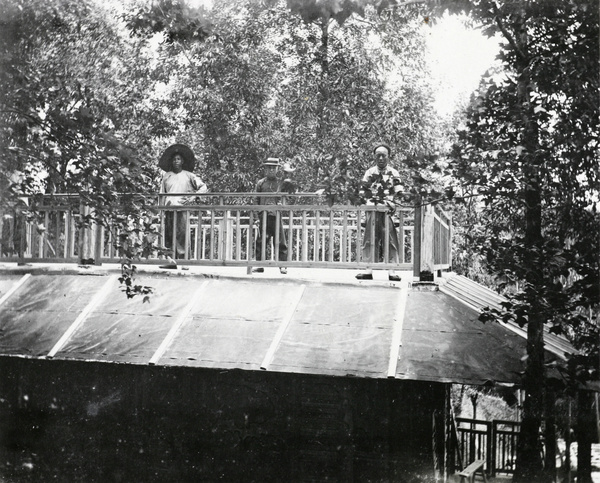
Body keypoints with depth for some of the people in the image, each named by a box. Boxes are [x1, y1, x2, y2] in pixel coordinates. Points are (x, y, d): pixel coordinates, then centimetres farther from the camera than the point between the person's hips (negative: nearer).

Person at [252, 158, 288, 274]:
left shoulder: (281, 183, 12)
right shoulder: (261, 183, 13)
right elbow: (255, 199, 12)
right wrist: (258, 212, 1)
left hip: (277, 215, -1)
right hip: (264, 215, 1)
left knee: (280, 241, -3)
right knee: (261, 241, 1)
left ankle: (283, 265, 1)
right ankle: (259, 264, 7)